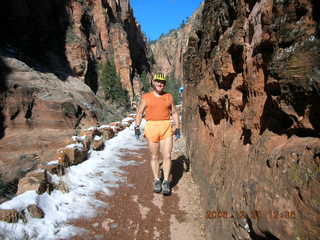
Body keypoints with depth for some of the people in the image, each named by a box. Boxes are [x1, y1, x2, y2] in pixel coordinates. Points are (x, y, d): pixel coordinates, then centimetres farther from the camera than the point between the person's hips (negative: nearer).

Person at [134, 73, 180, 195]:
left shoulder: (169, 97, 10)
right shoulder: (146, 97, 6)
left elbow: (174, 113, 14)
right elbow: (139, 113, 9)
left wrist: (177, 128, 7)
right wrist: (137, 127, -2)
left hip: (167, 128, 1)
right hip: (151, 127, -1)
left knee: (167, 156, -3)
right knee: (155, 157, 8)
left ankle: (166, 182, 11)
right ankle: (157, 180, 23)